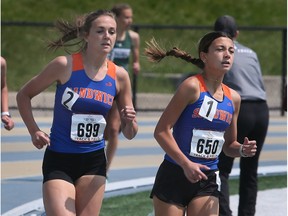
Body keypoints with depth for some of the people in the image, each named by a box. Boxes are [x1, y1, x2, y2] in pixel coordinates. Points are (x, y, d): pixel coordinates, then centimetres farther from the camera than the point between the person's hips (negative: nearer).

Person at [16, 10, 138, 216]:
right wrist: (34, 131, -8)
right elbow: (24, 95, 3)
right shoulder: (65, 65, -10)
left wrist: (130, 122, -16)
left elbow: (129, 134, 7)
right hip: (59, 161, -4)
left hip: (94, 162, 4)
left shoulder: (119, 75, 0)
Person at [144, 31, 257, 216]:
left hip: (208, 180, 5)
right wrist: (186, 164, -22)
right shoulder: (192, 86, -11)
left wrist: (242, 150, -3)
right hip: (175, 175, -5)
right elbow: (161, 131, -15)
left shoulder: (233, 98, 8)